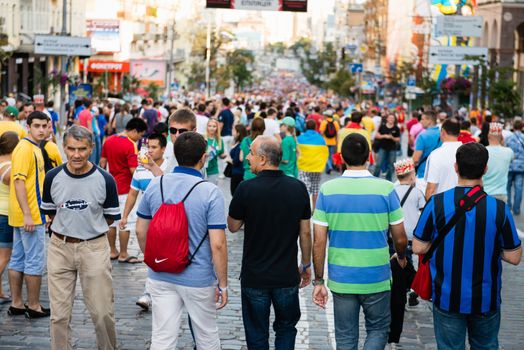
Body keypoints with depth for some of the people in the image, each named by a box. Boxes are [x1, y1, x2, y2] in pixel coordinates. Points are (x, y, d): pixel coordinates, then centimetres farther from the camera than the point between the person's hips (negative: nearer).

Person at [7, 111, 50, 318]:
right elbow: (19, 181, -21)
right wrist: (27, 215, -24)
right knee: (35, 261, -2)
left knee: (18, 260, 12)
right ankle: (34, 306, 5)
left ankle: (16, 304, 19)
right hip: (30, 216, -10)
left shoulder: (34, 148, 15)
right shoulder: (25, 148, -15)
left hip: (28, 215, 10)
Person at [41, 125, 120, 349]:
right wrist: (68, 228, 11)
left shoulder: (105, 180, -8)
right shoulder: (53, 177, -3)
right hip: (60, 247, 2)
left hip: (94, 248, -2)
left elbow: (110, 217, 4)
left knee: (102, 312, 1)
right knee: (59, 313, 6)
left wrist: (90, 228, 6)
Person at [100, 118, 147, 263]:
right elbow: (133, 170, -23)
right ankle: (123, 254, 6)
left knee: (112, 219, 14)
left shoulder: (109, 141, 5)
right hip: (125, 189, -8)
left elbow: (102, 162, 12)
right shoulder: (130, 145, -18)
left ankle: (113, 251, 21)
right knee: (125, 221, 1)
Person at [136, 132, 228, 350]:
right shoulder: (210, 193, -16)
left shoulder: (155, 186, -3)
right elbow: (217, 245, -18)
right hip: (198, 279, -3)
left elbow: (141, 231, 6)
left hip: (161, 277, 3)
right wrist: (223, 284, -7)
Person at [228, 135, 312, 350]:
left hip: (254, 277, -2)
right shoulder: (298, 188, -6)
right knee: (286, 328, 21)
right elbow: (305, 232, 1)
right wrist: (306, 265, 13)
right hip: (287, 276, 2)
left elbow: (233, 227, -1)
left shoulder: (246, 189, -15)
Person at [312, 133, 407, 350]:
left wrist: (318, 281, 3)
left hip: (341, 280, 1)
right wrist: (401, 257, 20)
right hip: (376, 279, -1)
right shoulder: (385, 189, -9)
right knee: (378, 330, 18)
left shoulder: (327, 190, -7)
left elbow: (319, 242, -7)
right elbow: (400, 239, -2)